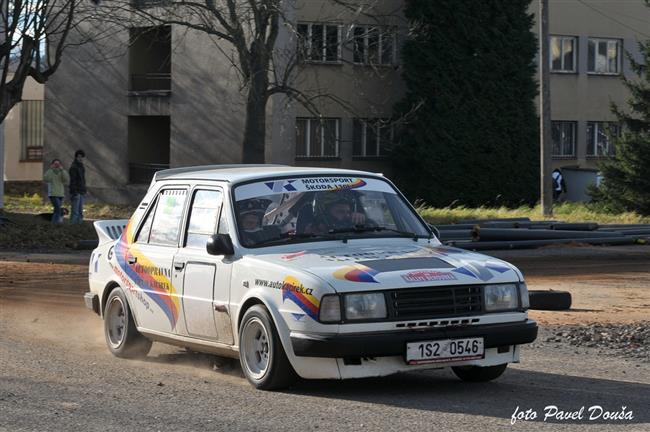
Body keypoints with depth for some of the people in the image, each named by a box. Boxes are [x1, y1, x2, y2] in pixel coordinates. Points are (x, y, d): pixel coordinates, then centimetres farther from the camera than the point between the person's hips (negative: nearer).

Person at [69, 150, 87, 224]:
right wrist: (74, 194, -23)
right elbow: (72, 181, -17)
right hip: (75, 192, -9)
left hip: (81, 192, 9)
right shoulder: (73, 167, -12)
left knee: (80, 212, 8)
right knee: (75, 212, -9)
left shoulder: (82, 167, 15)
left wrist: (84, 192, 19)